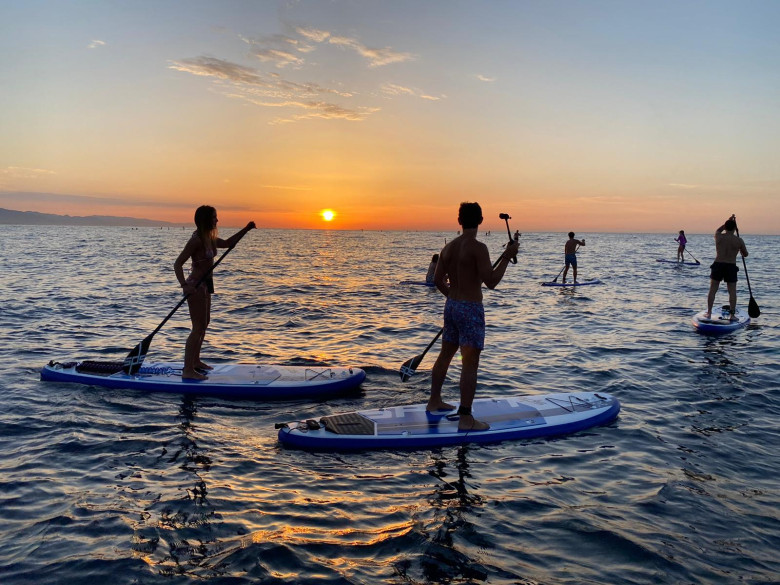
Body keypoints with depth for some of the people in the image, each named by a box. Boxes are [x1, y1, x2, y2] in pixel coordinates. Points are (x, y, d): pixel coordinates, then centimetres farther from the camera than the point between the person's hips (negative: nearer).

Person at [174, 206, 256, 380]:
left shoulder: (209, 238, 10)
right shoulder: (197, 240, -19)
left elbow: (227, 243, 28)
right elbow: (178, 264, -22)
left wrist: (245, 230, 20)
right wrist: (184, 285, -33)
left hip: (204, 285, 11)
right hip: (196, 286, -11)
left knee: (204, 323, 21)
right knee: (198, 328, -9)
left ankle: (195, 361, 34)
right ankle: (188, 370, -6)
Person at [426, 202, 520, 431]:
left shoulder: (449, 247, 7)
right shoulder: (478, 248, -16)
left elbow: (438, 279, 12)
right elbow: (491, 282, -19)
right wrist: (506, 257, -10)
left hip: (451, 306, 8)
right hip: (471, 309, -8)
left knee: (445, 355, 20)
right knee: (470, 363, -5)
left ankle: (434, 402, 33)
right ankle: (466, 419, -4)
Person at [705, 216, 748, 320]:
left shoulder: (718, 236, -3)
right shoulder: (739, 240, -5)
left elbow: (718, 230, 24)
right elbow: (745, 254, 10)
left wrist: (728, 222, 24)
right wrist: (740, 252, 30)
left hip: (718, 265, 1)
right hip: (731, 267, -1)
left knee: (712, 290, 8)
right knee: (732, 291, 6)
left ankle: (709, 313, 8)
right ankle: (732, 315, 6)